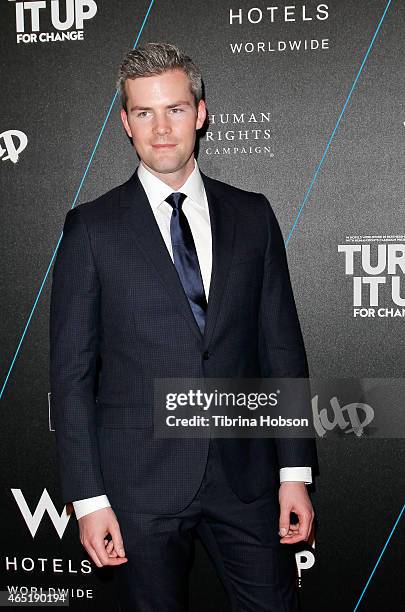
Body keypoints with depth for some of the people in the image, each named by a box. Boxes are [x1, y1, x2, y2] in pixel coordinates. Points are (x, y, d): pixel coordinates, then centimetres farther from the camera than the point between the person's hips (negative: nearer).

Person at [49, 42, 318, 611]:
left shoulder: (252, 216, 5)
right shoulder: (92, 228, -2)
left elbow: (282, 345, 6)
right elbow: (71, 372, -3)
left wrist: (295, 471, 3)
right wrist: (88, 497, -7)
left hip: (245, 473, 2)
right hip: (139, 482, -2)